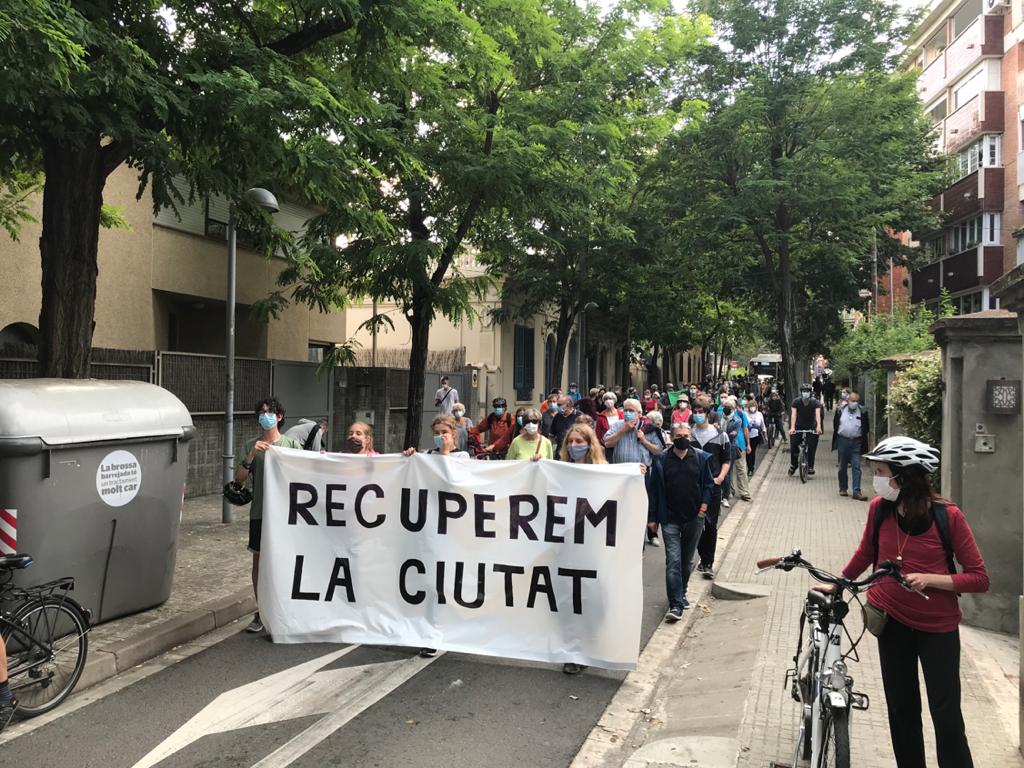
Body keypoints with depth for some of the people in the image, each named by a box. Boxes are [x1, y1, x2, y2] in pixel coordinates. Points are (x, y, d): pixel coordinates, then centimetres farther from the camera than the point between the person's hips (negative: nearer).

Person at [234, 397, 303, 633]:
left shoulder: (292, 444, 1)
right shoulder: (252, 445, 6)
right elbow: (238, 479, 0)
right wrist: (251, 455, -12)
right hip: (259, 512, 2)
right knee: (259, 560, 7)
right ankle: (260, 612, 18)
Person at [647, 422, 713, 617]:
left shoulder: (701, 458, 1)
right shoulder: (661, 460, -3)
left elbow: (708, 484, 6)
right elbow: (653, 489, 1)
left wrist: (703, 506, -7)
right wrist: (652, 517, -1)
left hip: (694, 518, 2)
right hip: (670, 519, -2)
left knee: (687, 560, 16)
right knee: (673, 561, -9)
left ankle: (681, 593, 35)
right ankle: (676, 605, -7)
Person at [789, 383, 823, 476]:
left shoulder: (815, 402, -15)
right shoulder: (796, 402, -14)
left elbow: (817, 414, -29)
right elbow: (793, 414, -24)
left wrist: (818, 427, -47)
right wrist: (792, 427, -40)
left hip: (811, 427, -1)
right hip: (799, 426, 1)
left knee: (811, 447, -10)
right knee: (793, 446, -7)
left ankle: (810, 467, 5)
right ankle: (793, 465, 13)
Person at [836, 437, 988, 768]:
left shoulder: (948, 516, -18)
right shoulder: (879, 508, -9)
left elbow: (979, 578, -13)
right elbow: (866, 553, 10)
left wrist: (929, 579, -25)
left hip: (938, 626, -3)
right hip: (891, 620, 3)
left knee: (946, 714, 1)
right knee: (901, 708, 14)